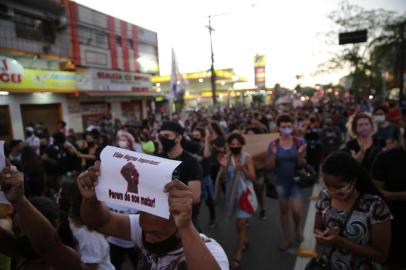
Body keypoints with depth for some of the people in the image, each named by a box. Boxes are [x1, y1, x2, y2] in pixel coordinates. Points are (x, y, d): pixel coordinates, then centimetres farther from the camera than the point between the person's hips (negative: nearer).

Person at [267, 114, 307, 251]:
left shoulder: (299, 142, -9)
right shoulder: (273, 144, -8)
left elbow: (302, 164, -6)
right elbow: (270, 166, -8)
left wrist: (300, 154, -26)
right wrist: (274, 154, -25)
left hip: (296, 180, -1)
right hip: (280, 181, 1)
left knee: (296, 210, -5)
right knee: (284, 210, 13)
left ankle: (298, 227, 30)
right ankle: (287, 238, 31)